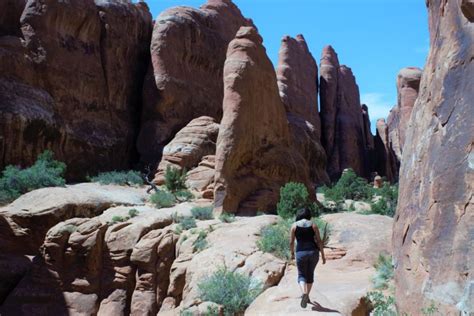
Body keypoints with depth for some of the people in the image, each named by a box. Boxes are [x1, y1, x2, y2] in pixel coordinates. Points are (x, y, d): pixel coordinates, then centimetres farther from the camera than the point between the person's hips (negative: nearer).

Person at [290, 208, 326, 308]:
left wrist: (292, 253, 17)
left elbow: (291, 242, 2)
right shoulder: (313, 225, 4)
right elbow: (319, 241, 0)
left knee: (301, 275, 8)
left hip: (301, 253, -2)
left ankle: (304, 294, -19)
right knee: (310, 273, 22)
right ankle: (307, 296, 28)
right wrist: (323, 256, 5)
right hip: (313, 252, 2)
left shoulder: (294, 225, 3)